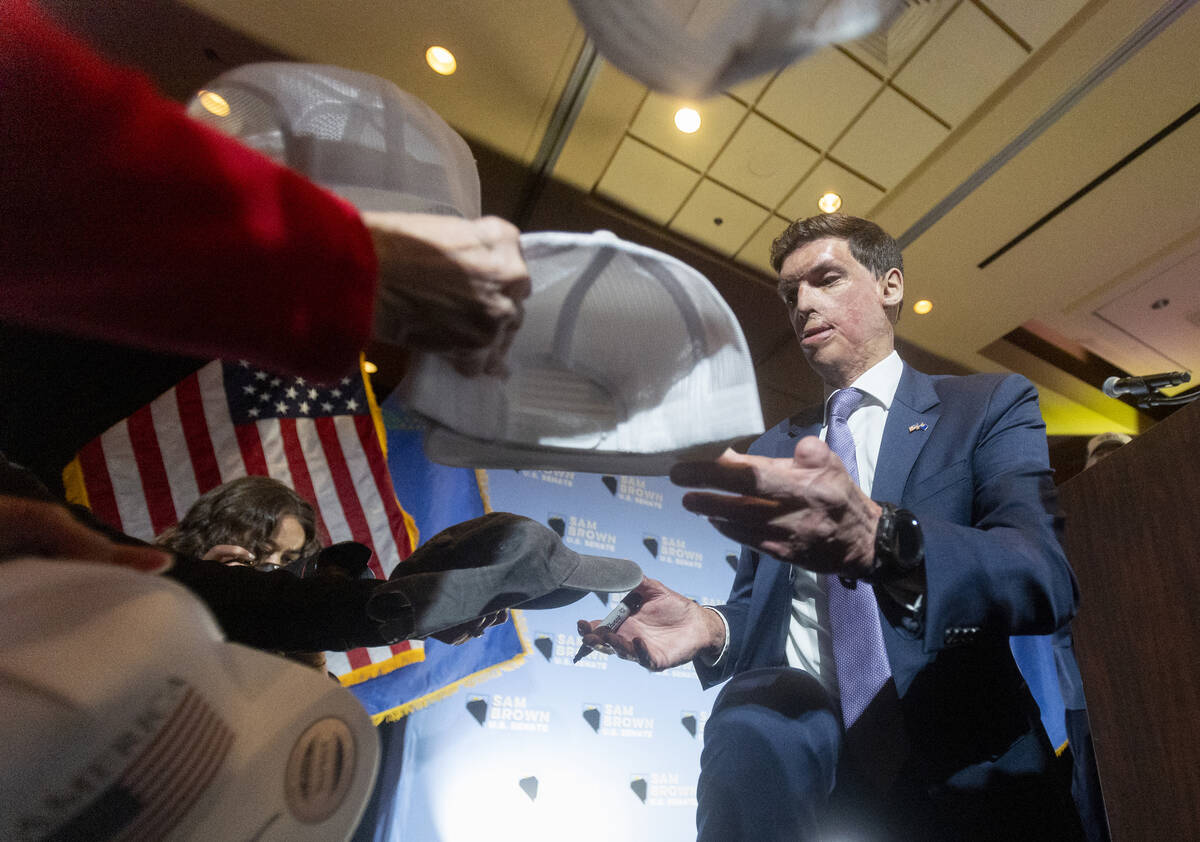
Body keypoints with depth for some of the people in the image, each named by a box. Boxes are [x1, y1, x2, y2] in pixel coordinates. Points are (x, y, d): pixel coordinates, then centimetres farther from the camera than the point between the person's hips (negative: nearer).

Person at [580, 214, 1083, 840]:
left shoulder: (992, 405, 2)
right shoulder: (772, 447, 13)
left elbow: (1047, 577, -15)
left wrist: (877, 539, -36)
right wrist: (711, 628, -10)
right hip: (797, 734, 1)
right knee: (750, 727, -31)